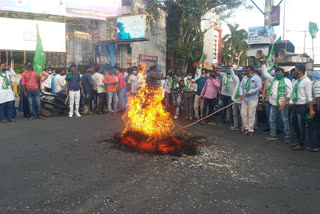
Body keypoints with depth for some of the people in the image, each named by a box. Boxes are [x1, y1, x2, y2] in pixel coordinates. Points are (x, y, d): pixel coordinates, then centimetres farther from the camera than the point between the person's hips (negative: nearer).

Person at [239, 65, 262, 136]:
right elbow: (241, 86, 12)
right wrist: (241, 94, -5)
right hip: (244, 99, 6)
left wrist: (249, 92, -17)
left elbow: (259, 87, -13)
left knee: (251, 115, -3)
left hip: (252, 99, -6)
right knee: (243, 114, 7)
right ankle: (246, 128, 20)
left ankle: (250, 130, 7)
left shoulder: (256, 78, -5)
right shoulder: (244, 78, 13)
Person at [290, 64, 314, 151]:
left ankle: (301, 145, 16)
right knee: (294, 124, 18)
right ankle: (299, 141, 35)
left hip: (301, 106, -8)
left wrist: (311, 110, -18)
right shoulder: (296, 81, 8)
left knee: (301, 126, 3)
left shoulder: (306, 81, -15)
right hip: (294, 105, 8)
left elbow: (309, 97, -17)